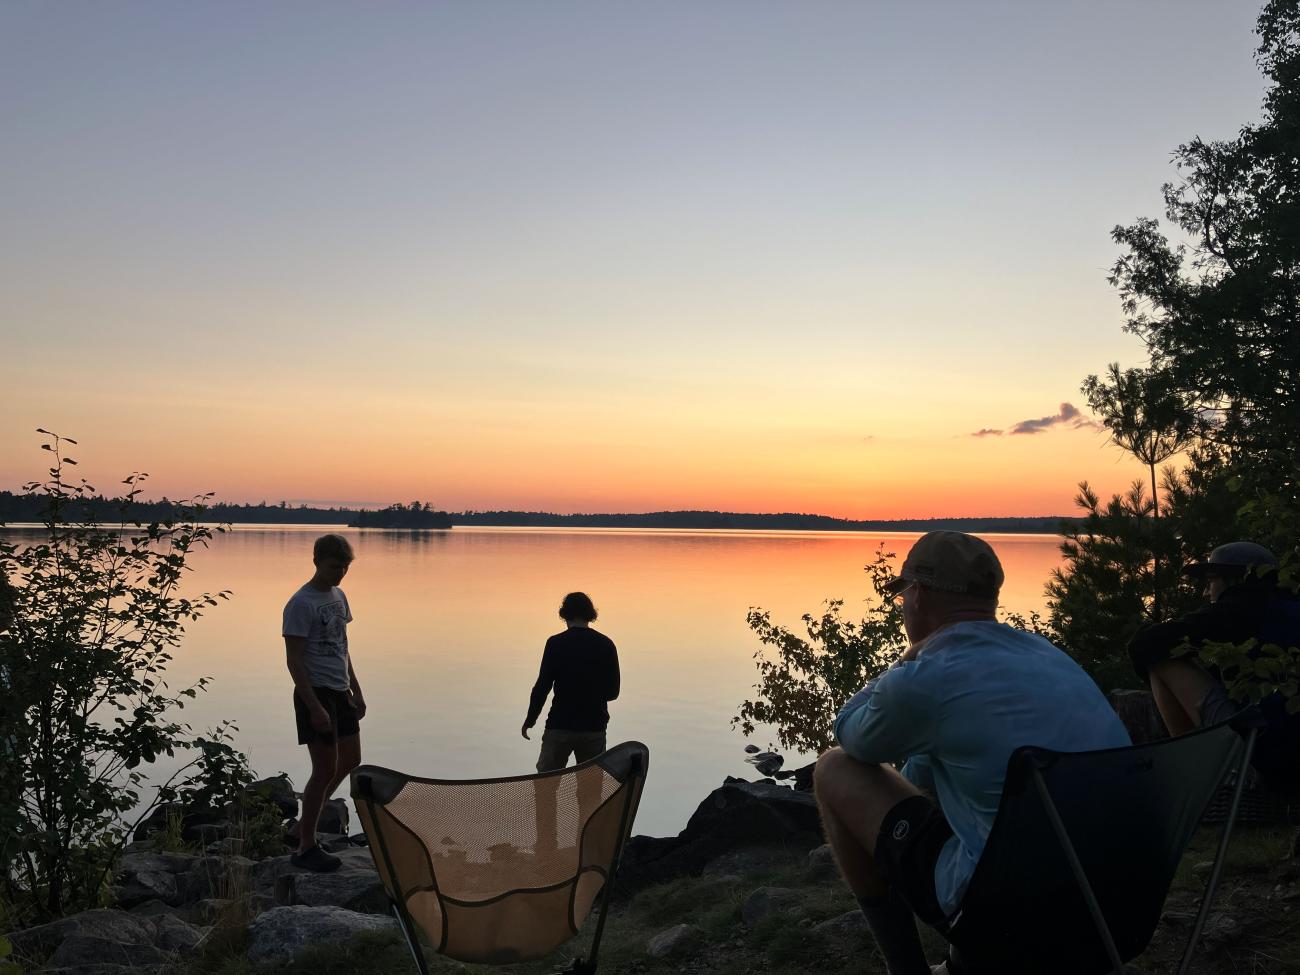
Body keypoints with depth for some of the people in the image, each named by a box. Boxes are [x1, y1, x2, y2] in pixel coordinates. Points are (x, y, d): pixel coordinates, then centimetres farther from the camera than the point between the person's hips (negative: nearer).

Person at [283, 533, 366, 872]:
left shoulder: (339, 596, 11)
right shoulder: (301, 604, -15)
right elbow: (294, 660, -17)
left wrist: (356, 690, 18)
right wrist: (314, 707, -21)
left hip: (340, 691, 9)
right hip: (315, 692, -9)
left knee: (350, 761, 15)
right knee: (326, 769, -4)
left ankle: (307, 822, 30)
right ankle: (306, 847, 9)